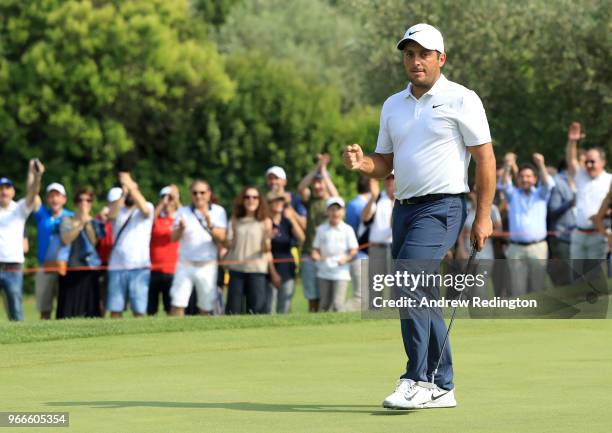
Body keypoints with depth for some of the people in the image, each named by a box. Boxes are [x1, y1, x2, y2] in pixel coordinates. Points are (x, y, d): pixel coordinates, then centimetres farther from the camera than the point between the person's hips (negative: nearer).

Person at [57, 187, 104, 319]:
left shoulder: (95, 223, 13)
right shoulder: (67, 220, 9)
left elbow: (94, 241, -3)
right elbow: (66, 240, -9)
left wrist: (87, 222, -7)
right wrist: (81, 223, -13)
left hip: (90, 271, 1)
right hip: (71, 270, -1)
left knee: (91, 312, -3)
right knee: (68, 312, -6)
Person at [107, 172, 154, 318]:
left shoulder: (148, 208, 8)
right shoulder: (118, 210, 14)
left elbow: (144, 208, -16)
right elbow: (111, 215, -10)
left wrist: (130, 185, -22)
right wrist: (123, 192, -20)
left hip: (139, 267, -2)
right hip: (117, 266, 2)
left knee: (139, 310, -5)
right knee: (115, 310, 0)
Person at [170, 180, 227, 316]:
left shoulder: (218, 211, 5)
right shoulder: (183, 212, 4)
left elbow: (221, 237, -7)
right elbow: (174, 237, -6)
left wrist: (210, 225, -25)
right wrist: (180, 228, -28)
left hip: (208, 265, 0)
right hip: (185, 264, 0)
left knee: (206, 307, 4)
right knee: (178, 304, -8)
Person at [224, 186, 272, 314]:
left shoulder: (265, 221, 3)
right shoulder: (236, 220, 10)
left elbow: (266, 249, -2)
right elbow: (230, 244, 11)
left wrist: (267, 239, -22)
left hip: (256, 270, -2)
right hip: (236, 268, 2)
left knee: (257, 308, -7)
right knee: (233, 308, 0)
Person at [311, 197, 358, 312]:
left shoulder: (347, 230, 1)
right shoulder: (321, 229, 10)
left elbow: (354, 250, -1)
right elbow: (316, 248, 12)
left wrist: (346, 258, -20)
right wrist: (315, 255, -11)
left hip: (341, 272, -3)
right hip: (324, 272, 3)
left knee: (337, 303, -12)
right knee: (324, 303, 9)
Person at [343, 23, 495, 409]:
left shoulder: (461, 100, -4)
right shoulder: (393, 105, 16)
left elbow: (485, 158, -4)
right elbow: (386, 164, 18)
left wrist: (484, 216, -10)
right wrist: (362, 163, -6)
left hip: (442, 207, -7)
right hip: (404, 208, 7)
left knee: (408, 285, -21)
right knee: (423, 298, 8)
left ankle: (418, 381, -20)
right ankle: (442, 387, 15)